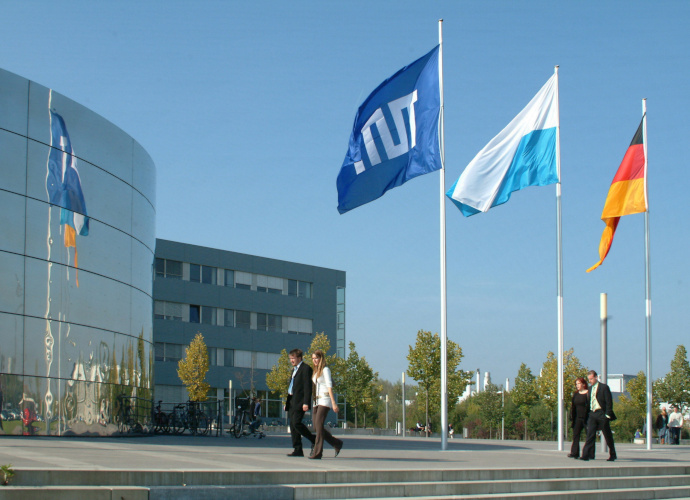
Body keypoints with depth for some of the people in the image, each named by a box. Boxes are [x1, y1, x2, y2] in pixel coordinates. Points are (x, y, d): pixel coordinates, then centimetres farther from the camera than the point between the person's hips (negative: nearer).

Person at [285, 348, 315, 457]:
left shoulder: (306, 368, -8)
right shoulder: (294, 369, 22)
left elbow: (307, 387, -15)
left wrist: (306, 403, -22)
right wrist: (287, 403, 21)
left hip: (299, 402, -10)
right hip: (292, 402, 10)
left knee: (296, 423, -16)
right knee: (292, 425, 4)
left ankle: (314, 440, -1)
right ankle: (297, 450, 5)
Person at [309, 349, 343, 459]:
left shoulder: (325, 370, -5)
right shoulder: (316, 371, 18)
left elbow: (329, 386, -12)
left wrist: (333, 403, -17)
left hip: (325, 400, -8)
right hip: (317, 401, 8)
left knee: (319, 425, -14)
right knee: (316, 427, 2)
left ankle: (317, 452, -14)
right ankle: (337, 444, 16)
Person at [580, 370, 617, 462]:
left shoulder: (604, 387, -5)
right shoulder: (590, 389, 16)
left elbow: (609, 402, -8)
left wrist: (608, 415, -14)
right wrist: (588, 414, 11)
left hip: (601, 413, -5)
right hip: (592, 414, 5)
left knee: (608, 436, 5)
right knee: (590, 434, -7)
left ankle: (612, 455, 17)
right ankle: (587, 454, -13)